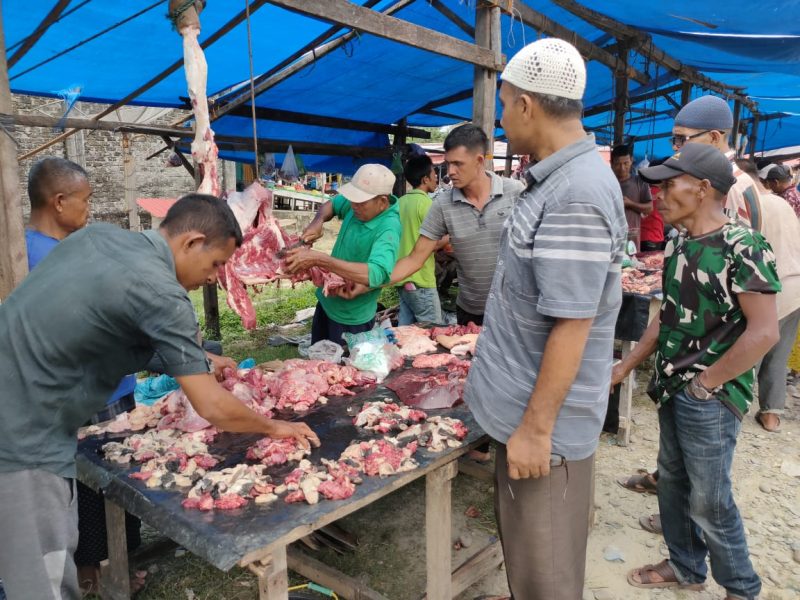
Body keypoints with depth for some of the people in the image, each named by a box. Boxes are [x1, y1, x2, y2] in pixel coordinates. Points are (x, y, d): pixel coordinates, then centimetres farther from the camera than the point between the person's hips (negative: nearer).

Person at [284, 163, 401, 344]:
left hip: (351, 319, -7)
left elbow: (375, 275, -46)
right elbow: (331, 205, 10)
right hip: (327, 302, 8)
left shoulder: (388, 228, -31)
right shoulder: (359, 204, -10)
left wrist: (318, 259, -46)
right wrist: (318, 222, -13)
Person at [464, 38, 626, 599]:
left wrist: (536, 427, -19)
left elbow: (571, 325, -25)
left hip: (544, 421, -9)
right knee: (522, 550, 26)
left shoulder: (577, 196, -24)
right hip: (523, 405, 9)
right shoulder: (557, 180, 7)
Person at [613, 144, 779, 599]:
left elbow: (764, 332, -23)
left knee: (709, 502, 6)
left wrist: (707, 383, -17)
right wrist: (627, 366, 11)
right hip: (673, 389, 8)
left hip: (711, 398, -8)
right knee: (673, 481, 19)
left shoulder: (743, 247, -19)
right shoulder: (680, 245, 5)